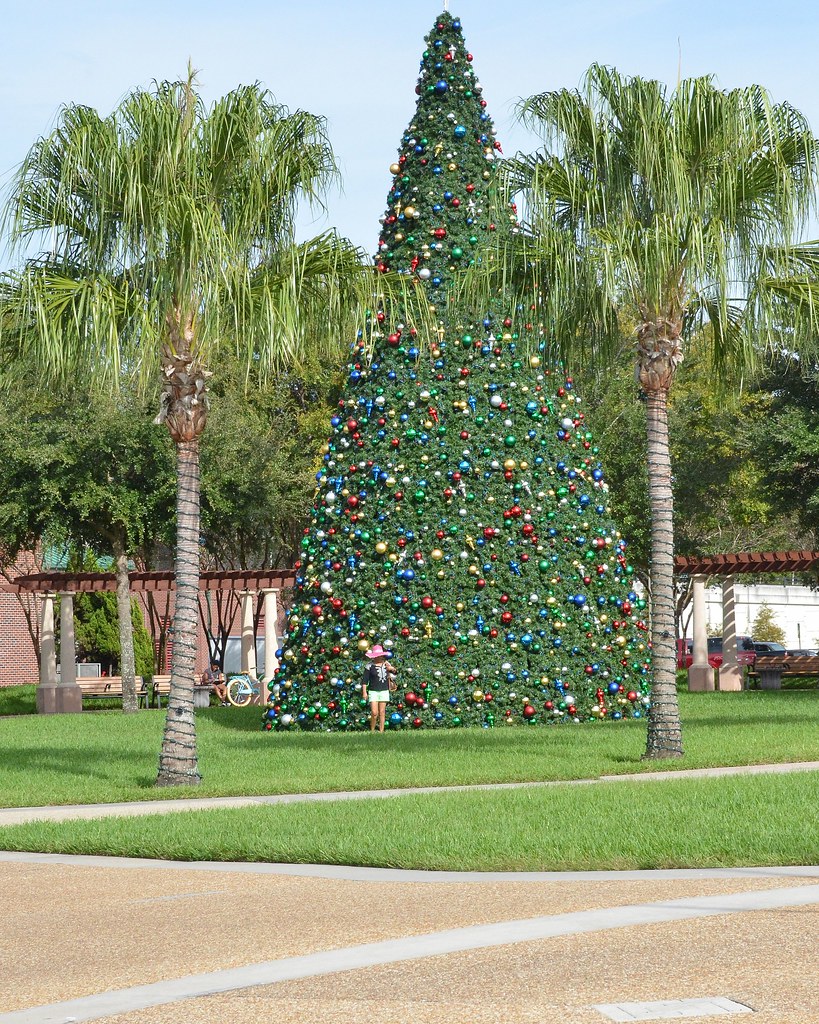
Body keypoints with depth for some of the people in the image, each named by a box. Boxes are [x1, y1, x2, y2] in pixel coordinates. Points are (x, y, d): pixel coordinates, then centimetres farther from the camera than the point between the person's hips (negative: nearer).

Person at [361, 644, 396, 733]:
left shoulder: (386, 664, 7)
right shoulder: (370, 666, -4)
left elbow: (393, 675, 22)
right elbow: (365, 680, -2)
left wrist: (392, 669, -1)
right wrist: (364, 692, -7)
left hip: (384, 691, 3)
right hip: (373, 691, -3)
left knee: (382, 712, 5)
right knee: (374, 713, -9)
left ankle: (381, 731, 10)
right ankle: (372, 730, 9)